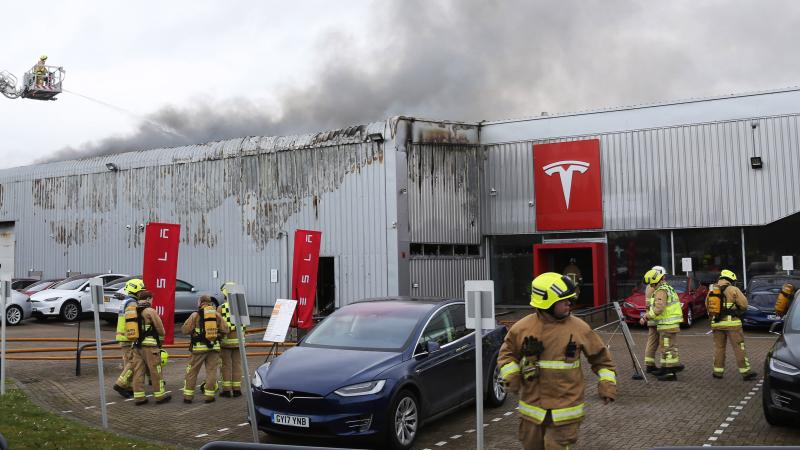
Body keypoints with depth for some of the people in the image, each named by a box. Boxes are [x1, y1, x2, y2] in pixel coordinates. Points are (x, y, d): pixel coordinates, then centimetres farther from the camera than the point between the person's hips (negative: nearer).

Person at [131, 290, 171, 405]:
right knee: (155, 371, 2)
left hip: (136, 345, 6)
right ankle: (160, 395, 9)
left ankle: (139, 397, 9)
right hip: (150, 345, -6)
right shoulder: (150, 311, -9)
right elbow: (160, 328, -4)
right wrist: (161, 337, 15)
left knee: (138, 371, 8)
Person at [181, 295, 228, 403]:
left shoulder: (195, 315, -4)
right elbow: (225, 329, 2)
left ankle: (188, 395, 12)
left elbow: (184, 330, -5)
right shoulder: (217, 315, 3)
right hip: (214, 346, 2)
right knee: (211, 371, 7)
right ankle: (209, 395, 7)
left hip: (199, 347, -2)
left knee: (192, 371, 9)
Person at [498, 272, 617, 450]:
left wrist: (607, 383, -1)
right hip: (532, 407, 2)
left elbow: (599, 355, 7)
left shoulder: (579, 328, -4)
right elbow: (507, 353, 8)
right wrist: (511, 375, -8)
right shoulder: (523, 328, -5)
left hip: (565, 410, -2)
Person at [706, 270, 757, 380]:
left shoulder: (711, 290, 9)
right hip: (731, 322, -5)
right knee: (739, 347, 1)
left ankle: (718, 371, 15)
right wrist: (737, 312, 14)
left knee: (719, 347, 13)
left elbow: (707, 306, 11)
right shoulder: (733, 290, -6)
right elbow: (744, 304, -4)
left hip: (716, 323, 5)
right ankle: (745, 372, 3)